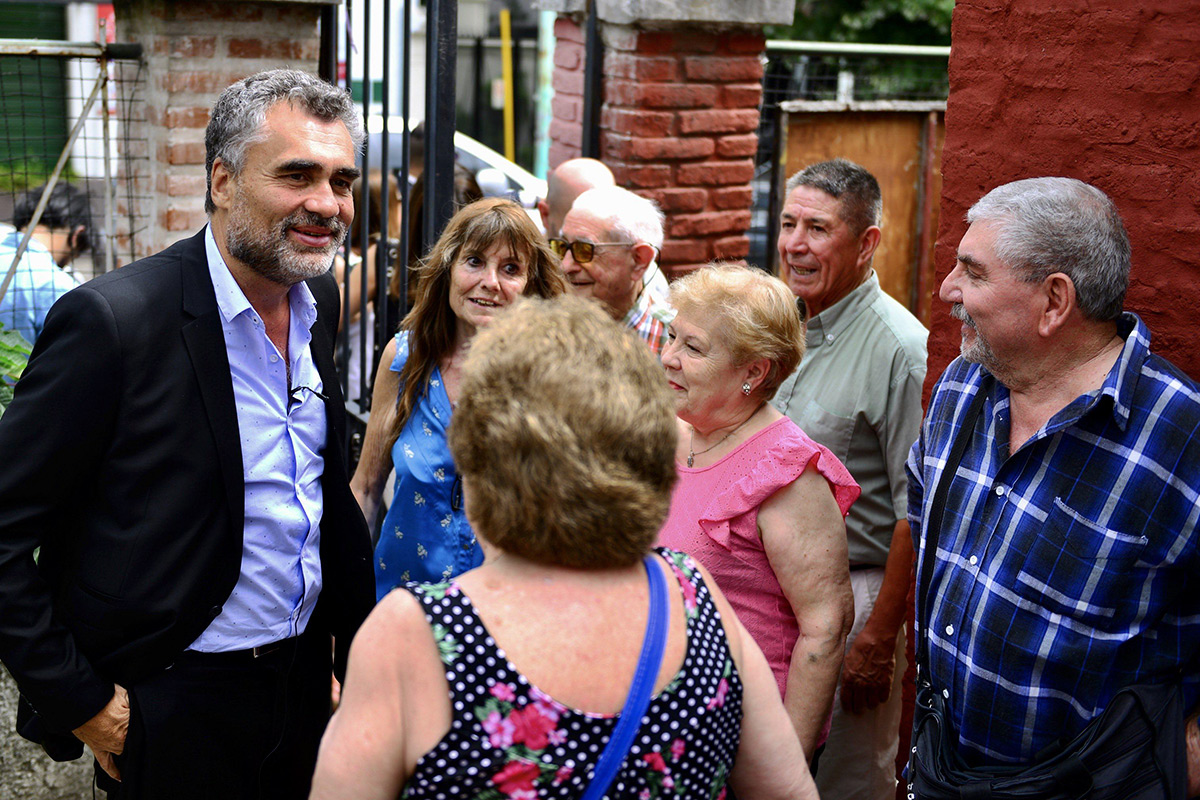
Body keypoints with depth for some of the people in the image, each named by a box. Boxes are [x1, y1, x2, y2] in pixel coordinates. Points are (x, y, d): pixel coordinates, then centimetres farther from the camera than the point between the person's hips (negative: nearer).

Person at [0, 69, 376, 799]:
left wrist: (356, 624, 12)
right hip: (176, 705, -6)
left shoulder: (320, 300, 2)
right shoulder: (111, 320, -20)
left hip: (305, 677, 7)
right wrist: (80, 702, -15)